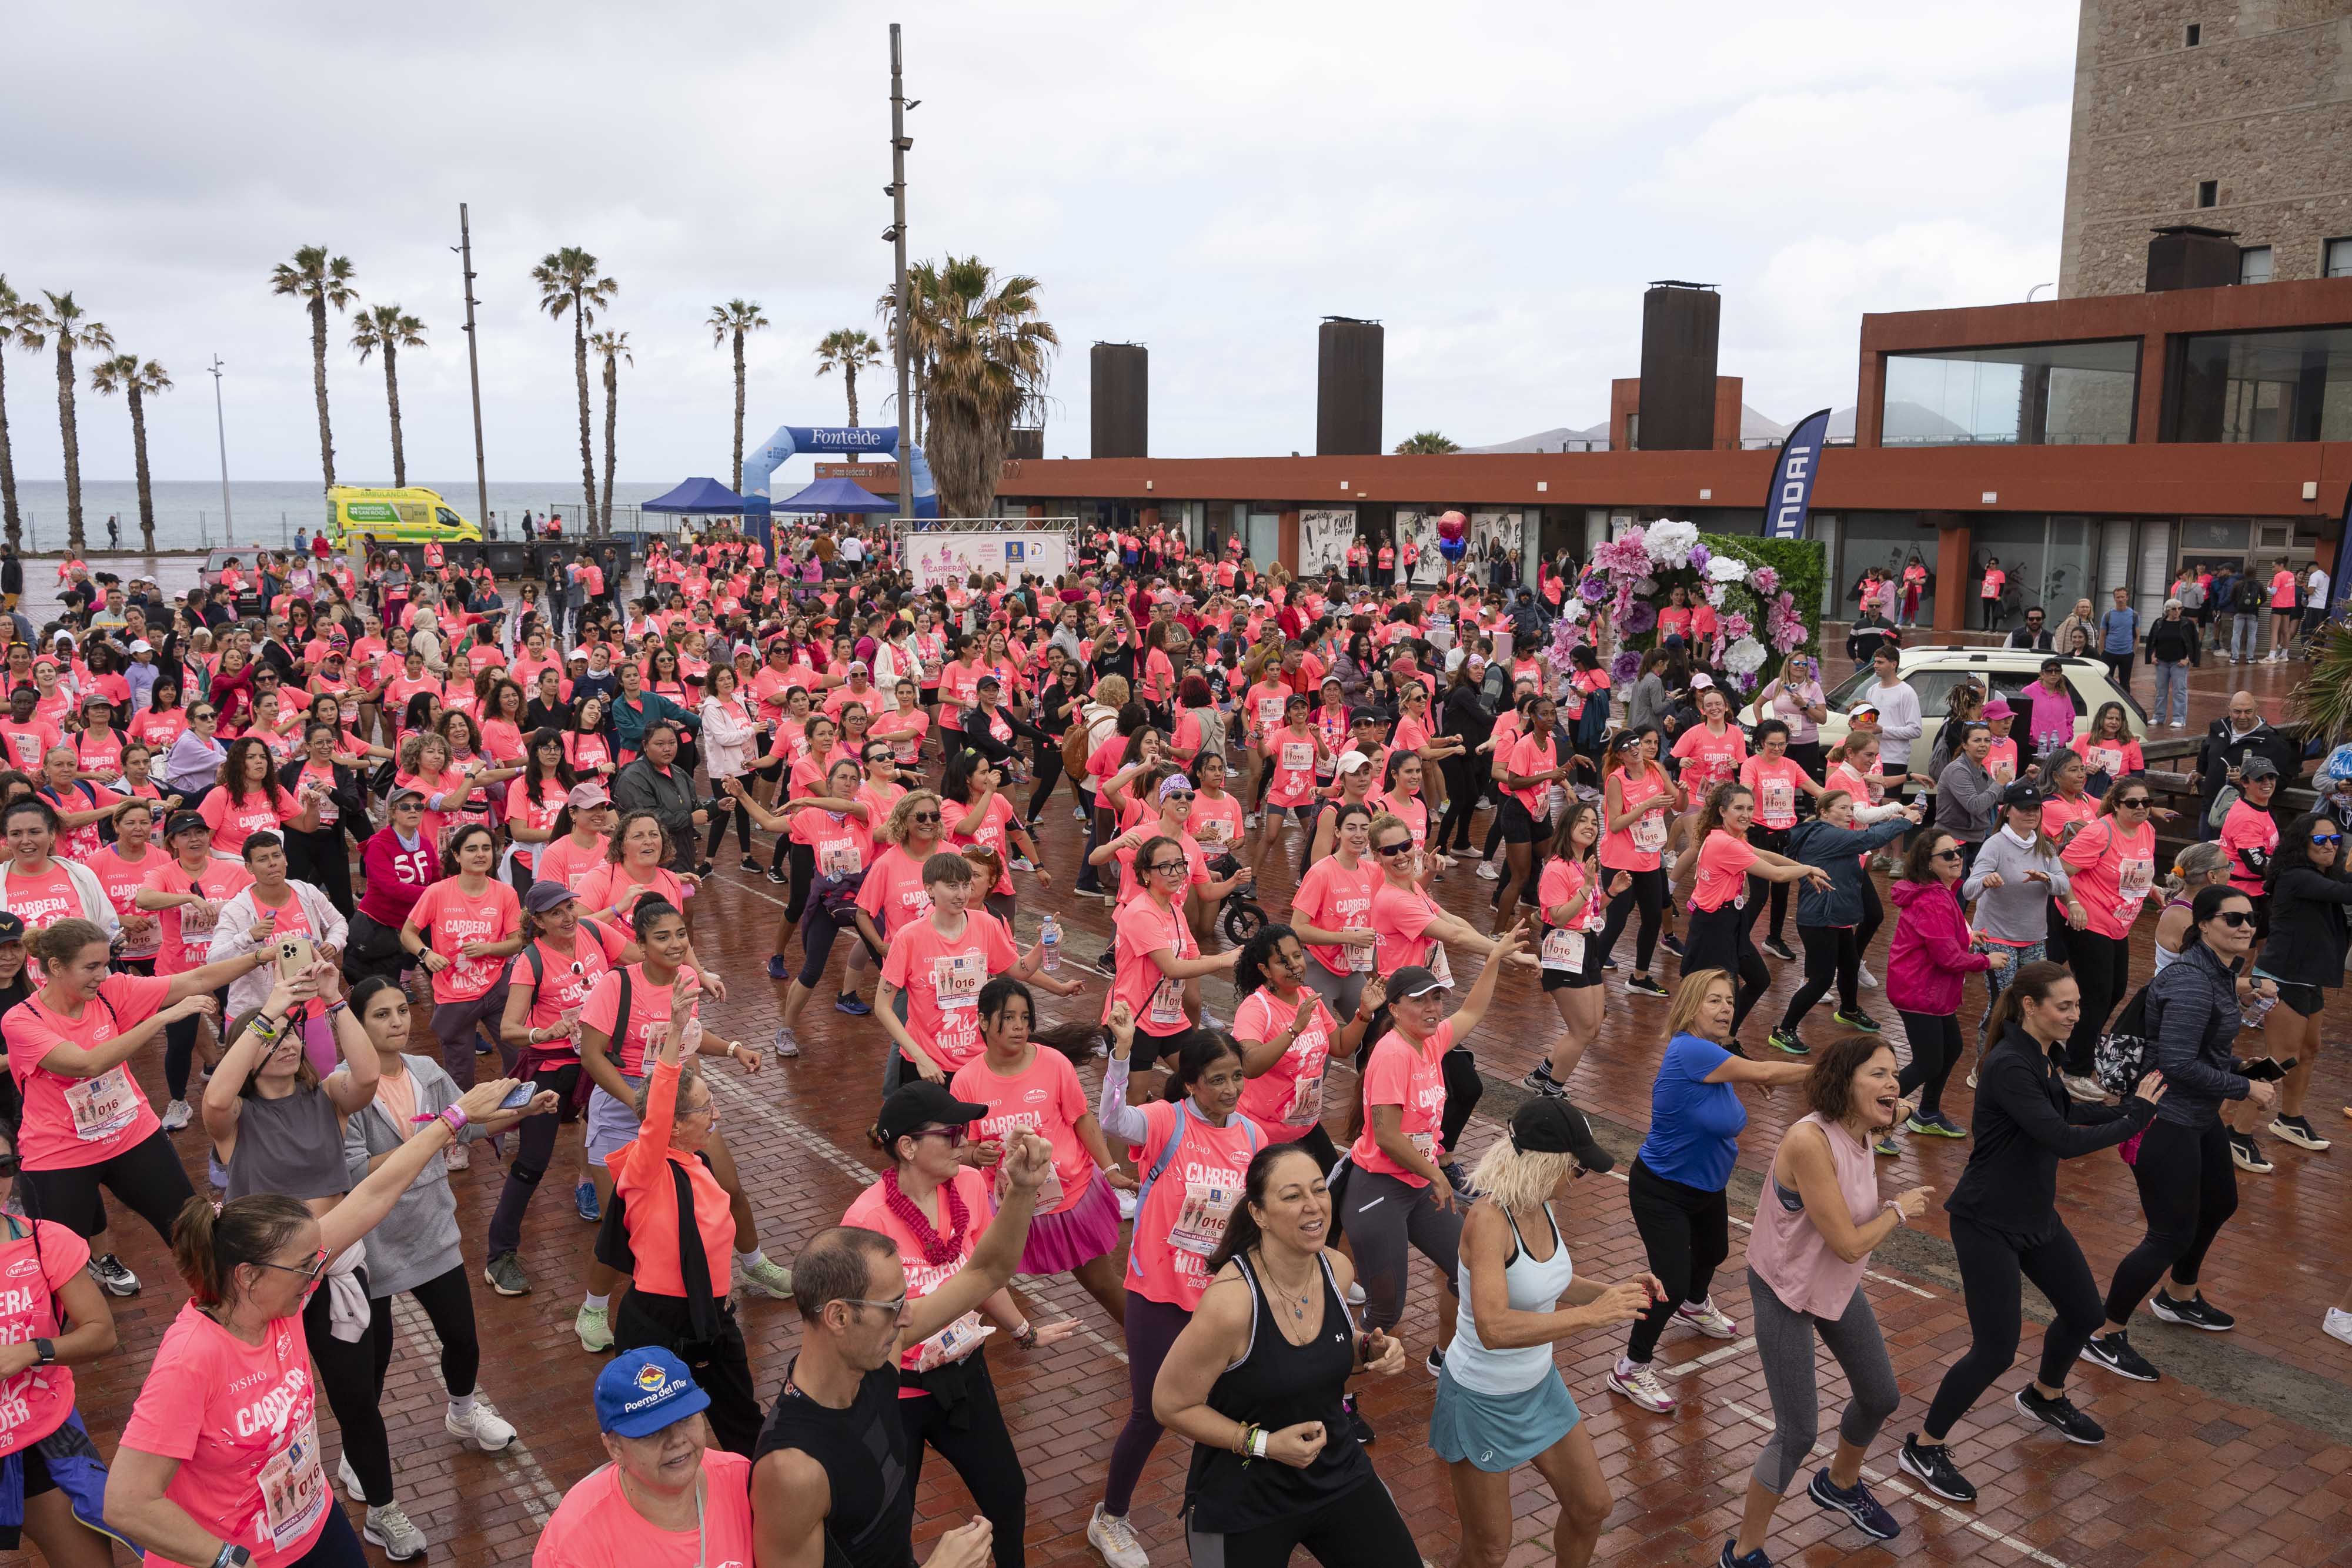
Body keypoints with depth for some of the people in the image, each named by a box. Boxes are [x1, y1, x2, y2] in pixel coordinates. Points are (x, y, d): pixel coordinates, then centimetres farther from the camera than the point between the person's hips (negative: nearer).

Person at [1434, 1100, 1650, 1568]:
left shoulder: (1542, 1206, -7)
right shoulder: (1488, 1220, -32)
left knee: (1592, 1507, 22)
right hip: (1483, 1401, -8)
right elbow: (1494, 1328, -43)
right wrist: (1591, 1315, -40)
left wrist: (1612, 1291, -5)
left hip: (1540, 1387, 8)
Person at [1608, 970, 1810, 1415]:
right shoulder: (1688, 1051, -31)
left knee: (1714, 1252, 32)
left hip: (1707, 1186, 10)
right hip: (1661, 1192, -10)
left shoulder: (1715, 1054, -4)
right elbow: (1762, 1073, -31)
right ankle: (1630, 1370, 8)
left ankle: (1695, 1307, 65)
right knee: (1672, 1285, -14)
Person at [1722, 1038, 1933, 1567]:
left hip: (1837, 1285, 9)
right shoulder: (1810, 1141, -33)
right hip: (1786, 1292, -9)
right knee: (1798, 1434, -5)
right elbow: (1849, 1244, -28)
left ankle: (1840, 1485, 53)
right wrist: (1899, 1210, -14)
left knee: (1882, 1398, 22)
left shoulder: (1859, 1136, -6)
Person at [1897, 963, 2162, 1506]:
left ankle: (2045, 1399, 48)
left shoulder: (2042, 1055, 3)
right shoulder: (2008, 1067, -26)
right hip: (1988, 1222, -9)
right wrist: (2135, 1117, -19)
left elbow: (2063, 1110, 21)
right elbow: (2064, 1141, -30)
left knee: (2084, 1312, 20)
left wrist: (2125, 1108, 6)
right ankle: (1924, 1447, 10)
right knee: (1995, 1349, -7)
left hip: (2034, 1213, 9)